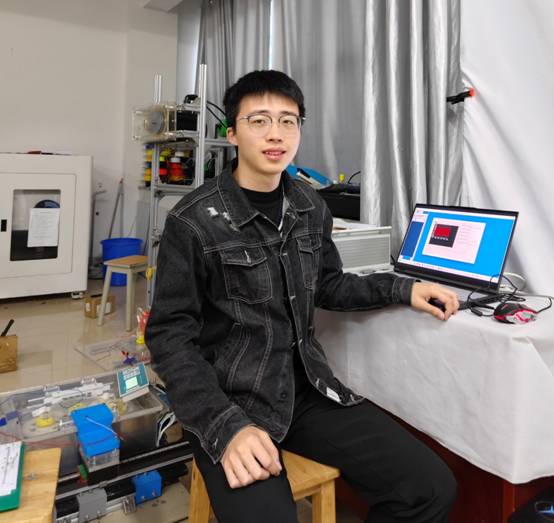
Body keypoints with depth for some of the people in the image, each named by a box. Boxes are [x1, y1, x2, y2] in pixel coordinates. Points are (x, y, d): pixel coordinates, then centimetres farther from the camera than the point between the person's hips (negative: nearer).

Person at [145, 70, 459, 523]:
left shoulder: (311, 207, 5)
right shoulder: (193, 222, -13)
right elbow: (170, 337, -12)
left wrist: (401, 289, 6)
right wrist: (225, 426, -23)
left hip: (307, 387, 5)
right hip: (231, 400, -4)